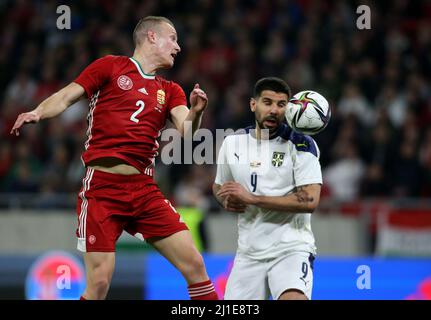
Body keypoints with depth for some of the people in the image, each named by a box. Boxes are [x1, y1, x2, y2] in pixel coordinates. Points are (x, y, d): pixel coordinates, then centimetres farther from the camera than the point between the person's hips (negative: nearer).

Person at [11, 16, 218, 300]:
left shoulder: (170, 91, 18)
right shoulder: (110, 67, 6)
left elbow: (186, 130, 3)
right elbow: (66, 97, 1)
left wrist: (195, 113, -19)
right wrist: (38, 112, -18)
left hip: (144, 189, 5)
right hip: (102, 187, -4)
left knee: (194, 264, -3)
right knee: (100, 282, -11)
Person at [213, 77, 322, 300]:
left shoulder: (301, 145, -7)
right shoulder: (233, 143, 7)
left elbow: (309, 201, -17)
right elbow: (218, 185, 25)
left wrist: (252, 198, -18)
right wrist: (227, 200, 0)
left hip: (291, 247, -5)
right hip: (249, 252, 5)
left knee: (293, 298, -31)